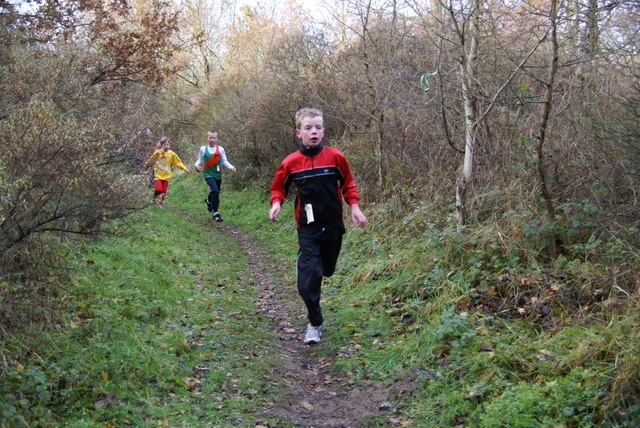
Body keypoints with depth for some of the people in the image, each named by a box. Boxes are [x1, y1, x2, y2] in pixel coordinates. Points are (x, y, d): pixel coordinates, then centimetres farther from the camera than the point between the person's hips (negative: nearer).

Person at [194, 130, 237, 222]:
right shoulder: (203, 149, 0)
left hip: (217, 174, 3)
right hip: (208, 174, -3)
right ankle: (215, 213, -15)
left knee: (213, 191, 15)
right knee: (215, 190, -23)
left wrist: (231, 167, -13)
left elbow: (224, 161, 3)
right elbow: (200, 160, 10)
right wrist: (196, 165, -11)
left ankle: (209, 201, 53)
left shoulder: (220, 149, 1)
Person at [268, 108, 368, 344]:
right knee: (309, 276, -12)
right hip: (308, 229, -2)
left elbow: (348, 183, 7)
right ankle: (314, 323, 4)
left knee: (327, 270, 18)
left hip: (333, 225, 2)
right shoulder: (291, 162, -8)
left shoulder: (335, 156, -6)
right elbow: (279, 187, 7)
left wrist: (354, 207, -5)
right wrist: (276, 203, -13)